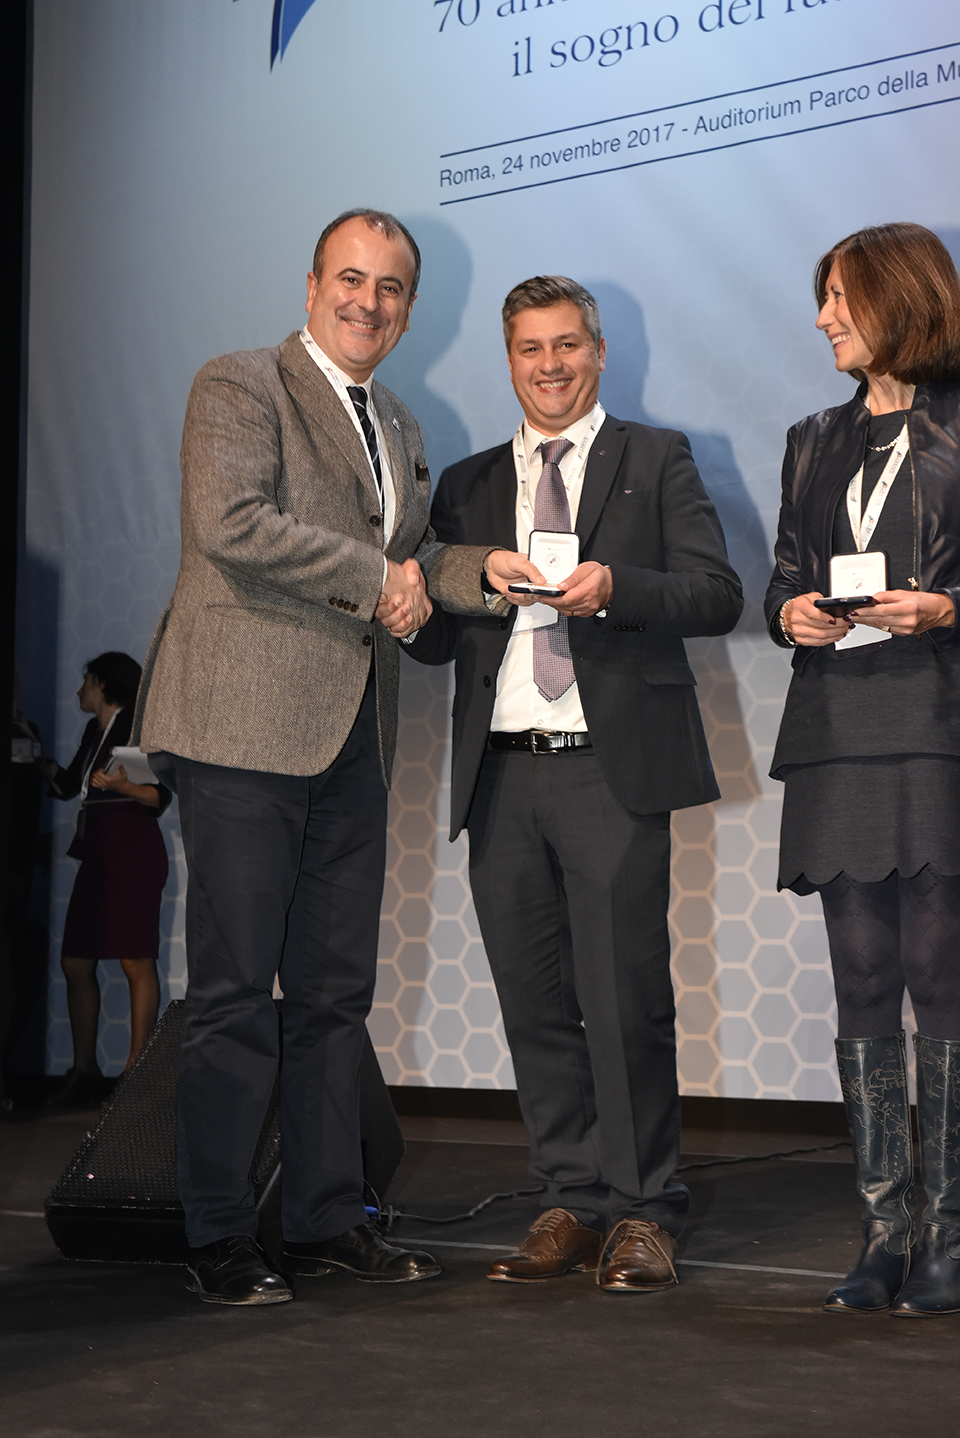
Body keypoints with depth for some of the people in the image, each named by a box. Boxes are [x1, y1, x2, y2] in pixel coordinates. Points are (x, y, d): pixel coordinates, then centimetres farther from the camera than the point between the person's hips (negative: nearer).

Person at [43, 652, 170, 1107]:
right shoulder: (94, 731, 19)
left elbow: (161, 796, -12)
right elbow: (67, 785, 28)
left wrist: (121, 785, -28)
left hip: (134, 852, -9)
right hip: (97, 855, 9)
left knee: (136, 962, -9)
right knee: (75, 963, 4)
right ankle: (83, 1072, 8)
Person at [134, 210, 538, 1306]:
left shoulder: (399, 428, 22)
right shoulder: (239, 388, -2)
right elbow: (230, 524, -17)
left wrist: (485, 570, 4)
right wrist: (375, 578, -12)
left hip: (353, 736, 8)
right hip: (248, 724, -7)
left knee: (336, 989, 10)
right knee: (235, 990, -4)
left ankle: (327, 1217, 18)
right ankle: (219, 1236, 5)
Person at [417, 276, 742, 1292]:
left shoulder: (655, 461, 10)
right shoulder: (467, 487, 19)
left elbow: (719, 596, -1)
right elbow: (432, 639, 15)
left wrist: (614, 585, -17)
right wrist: (481, 592, -6)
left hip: (612, 767, -3)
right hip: (502, 774, 4)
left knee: (625, 997, -6)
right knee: (535, 1002, 5)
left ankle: (641, 1213, 4)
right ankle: (572, 1203, 14)